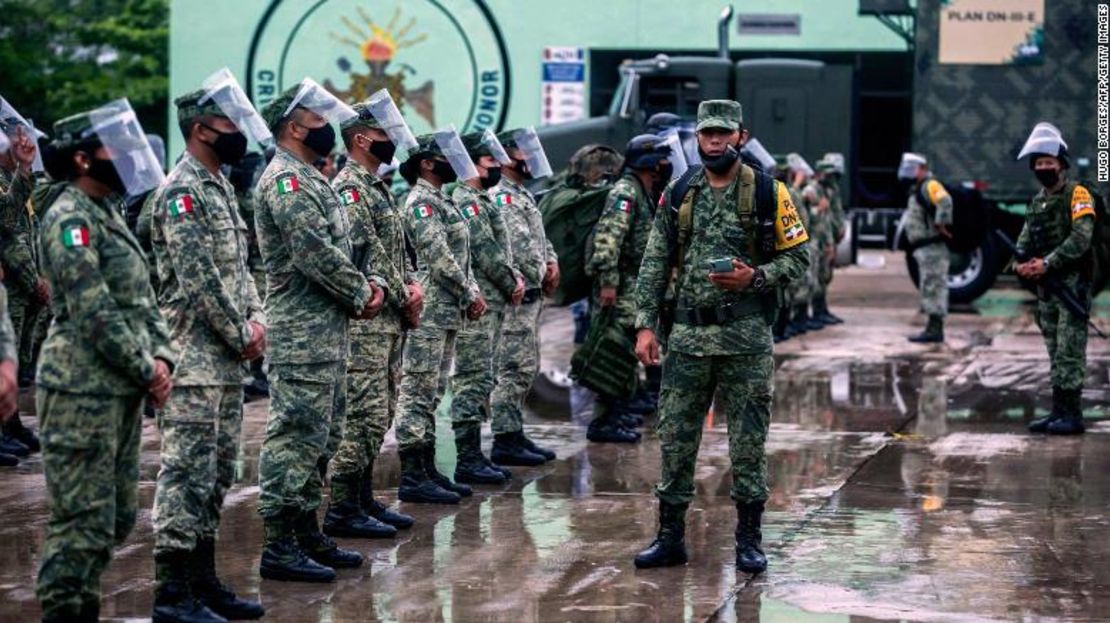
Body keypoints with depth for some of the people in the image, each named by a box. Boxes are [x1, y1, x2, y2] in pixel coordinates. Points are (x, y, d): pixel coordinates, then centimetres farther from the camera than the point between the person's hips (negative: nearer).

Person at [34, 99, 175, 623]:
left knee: (118, 515, 13)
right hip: (83, 390, -9)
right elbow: (94, 312, -19)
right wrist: (146, 369, -13)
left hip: (122, 391, 9)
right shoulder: (70, 219, -13)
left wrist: (161, 356, 2)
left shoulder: (110, 215, 17)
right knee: (83, 519, -7)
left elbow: (142, 297, 17)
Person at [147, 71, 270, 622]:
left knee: (217, 471, 13)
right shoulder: (181, 192, -14)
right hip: (195, 357, -10)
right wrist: (240, 336, -13)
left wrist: (255, 318, 5)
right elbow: (199, 280, -19)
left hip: (228, 357, 10)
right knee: (187, 471, -9)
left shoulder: (220, 187, 17)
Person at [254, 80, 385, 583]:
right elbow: (314, 254, -21)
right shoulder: (285, 179, -14)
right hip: (302, 333, -11)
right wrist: (361, 293, -10)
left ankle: (307, 533, 21)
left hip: (327, 330, 11)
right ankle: (279, 546, -6)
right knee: (295, 434, -9)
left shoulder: (309, 178, 19)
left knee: (320, 437, 14)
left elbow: (338, 247, 20)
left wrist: (364, 287, 3)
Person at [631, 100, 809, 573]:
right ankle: (670, 536, 14)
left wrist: (754, 278, -16)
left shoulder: (768, 194, -2)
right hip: (688, 334, 3)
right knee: (675, 437, 5)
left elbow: (798, 257, 0)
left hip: (746, 337, -3)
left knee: (748, 441, 2)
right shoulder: (678, 196, 7)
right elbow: (655, 265, 8)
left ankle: (749, 539, 13)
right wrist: (645, 325, 1)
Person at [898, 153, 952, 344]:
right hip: (923, 248, 11)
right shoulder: (916, 190, 21)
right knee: (930, 288, 14)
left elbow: (945, 202, -30)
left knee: (933, 287, -10)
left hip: (932, 247, -11)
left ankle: (935, 329, -10)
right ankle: (933, 328, 19)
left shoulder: (929, 186, -12)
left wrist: (941, 225, -27)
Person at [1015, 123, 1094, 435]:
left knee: (1069, 352, -10)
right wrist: (1024, 263, -10)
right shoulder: (1037, 201, 17)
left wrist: (1047, 263, -22)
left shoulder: (1077, 194, -7)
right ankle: (1059, 411, 15)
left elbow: (1081, 238, -18)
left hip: (1073, 284, -8)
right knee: (1055, 353, 10)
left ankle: (1073, 415, -9)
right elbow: (1025, 239, 12)